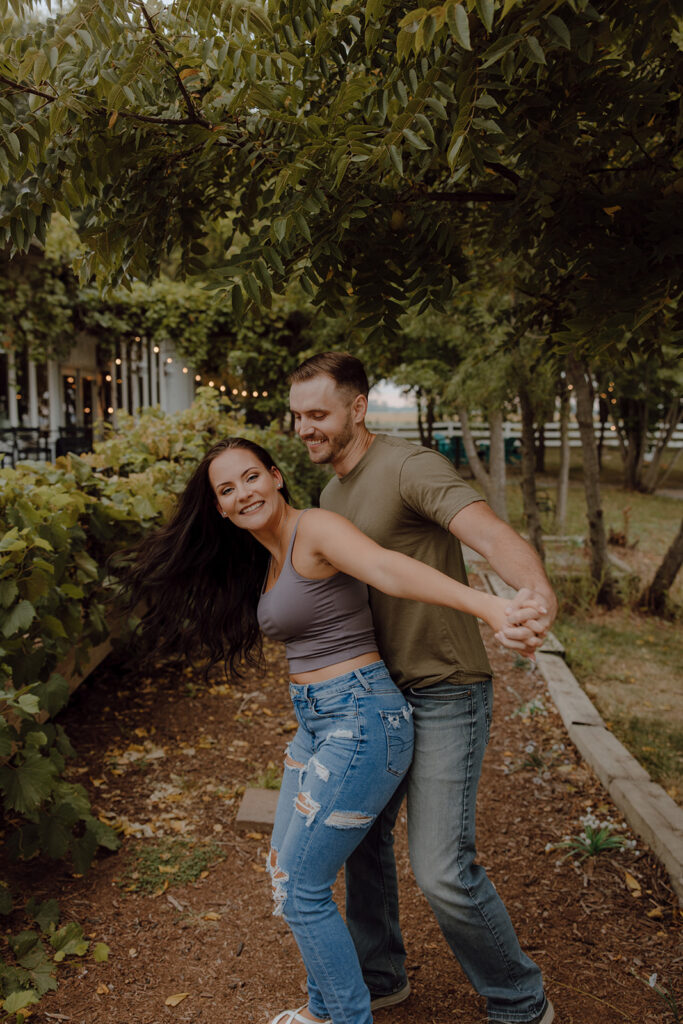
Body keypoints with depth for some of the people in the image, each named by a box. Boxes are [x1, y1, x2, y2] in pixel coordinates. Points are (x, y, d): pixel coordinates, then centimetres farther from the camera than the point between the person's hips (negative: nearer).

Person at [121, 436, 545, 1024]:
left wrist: (489, 606, -48)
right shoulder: (264, 562, 12)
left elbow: (390, 568, -33)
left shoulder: (315, 529, -16)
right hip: (316, 722, 9)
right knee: (283, 869, 20)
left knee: (303, 888, 0)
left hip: (361, 720, -9)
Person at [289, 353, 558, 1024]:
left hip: (446, 692, -9)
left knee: (442, 870, -7)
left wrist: (540, 596, -54)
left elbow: (494, 534, -36)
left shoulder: (410, 467, -18)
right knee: (362, 832, 18)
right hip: (383, 691, 9)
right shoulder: (332, 495, 10)